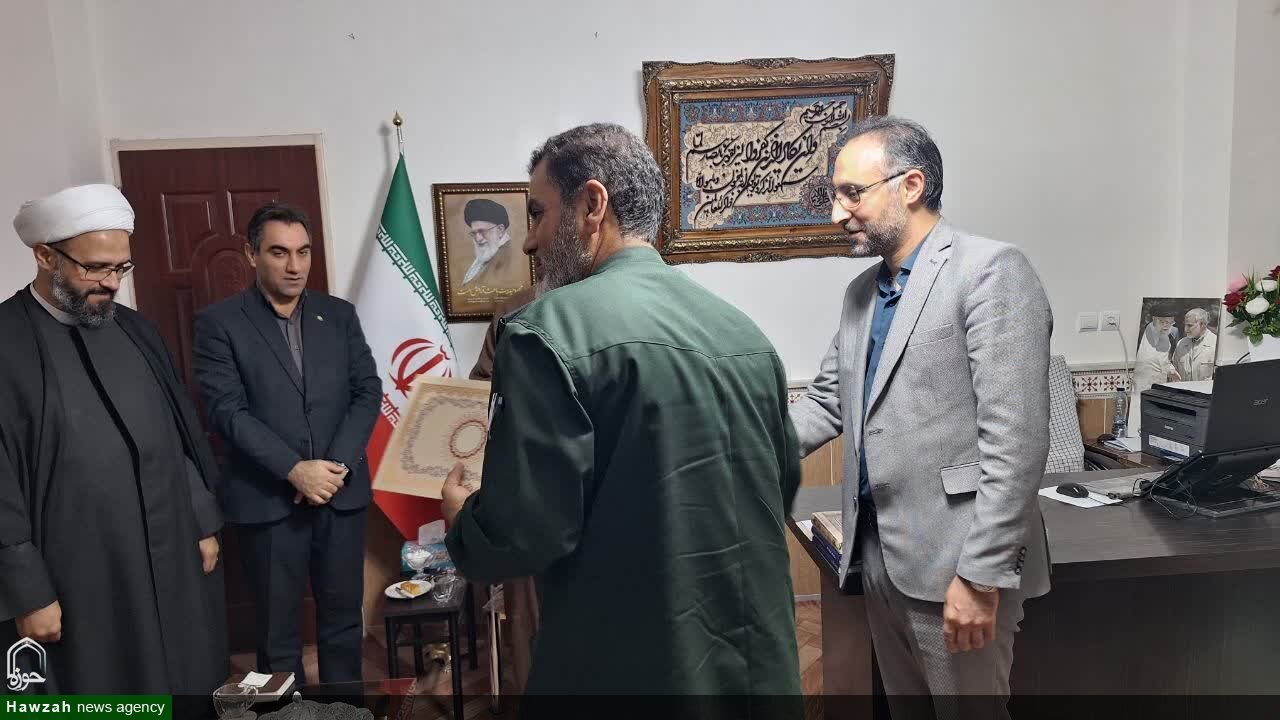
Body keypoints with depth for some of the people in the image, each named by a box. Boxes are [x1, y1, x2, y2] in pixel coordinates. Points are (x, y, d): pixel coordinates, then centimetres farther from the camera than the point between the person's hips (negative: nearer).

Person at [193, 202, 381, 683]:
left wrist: (337, 465, -10)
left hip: (342, 492, 3)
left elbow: (367, 392, 3)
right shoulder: (219, 322, -2)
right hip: (268, 499, -3)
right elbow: (226, 410, -10)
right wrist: (295, 470, -17)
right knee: (278, 630, 9)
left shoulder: (340, 315, 8)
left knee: (343, 617, 14)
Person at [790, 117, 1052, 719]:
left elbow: (1016, 441, -18)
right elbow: (826, 401, 15)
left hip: (954, 564, -7)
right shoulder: (862, 292, 13)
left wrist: (981, 577, -19)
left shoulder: (990, 270, -13)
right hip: (880, 556, 7)